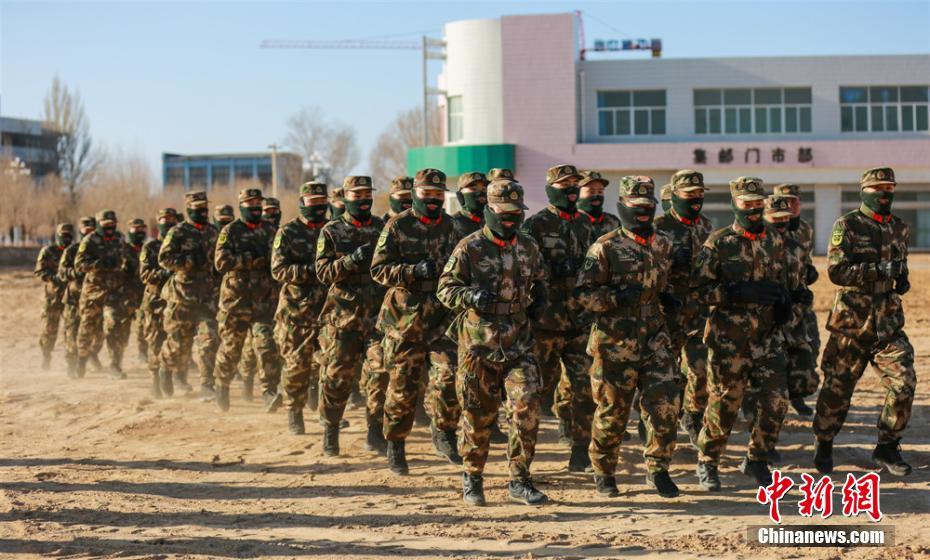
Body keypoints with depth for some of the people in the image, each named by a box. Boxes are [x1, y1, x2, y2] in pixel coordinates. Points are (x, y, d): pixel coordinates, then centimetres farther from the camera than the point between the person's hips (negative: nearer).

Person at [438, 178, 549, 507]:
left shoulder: (528, 248, 9)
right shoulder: (469, 249, -6)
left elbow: (539, 280, 26)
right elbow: (445, 288, -5)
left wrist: (539, 297, 4)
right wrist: (471, 296, -24)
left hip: (518, 344, 3)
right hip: (478, 346, -3)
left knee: (527, 407, -9)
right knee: (478, 416, 5)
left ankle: (520, 480, 2)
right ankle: (472, 480, 23)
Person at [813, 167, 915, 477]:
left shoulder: (899, 228, 12)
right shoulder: (847, 226, -7)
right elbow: (836, 270, -17)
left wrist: (902, 280, 5)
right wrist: (879, 270, -25)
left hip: (889, 323, 4)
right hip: (851, 323, -4)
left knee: (903, 382, -8)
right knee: (837, 387, 5)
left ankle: (887, 448, 6)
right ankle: (824, 445, 24)